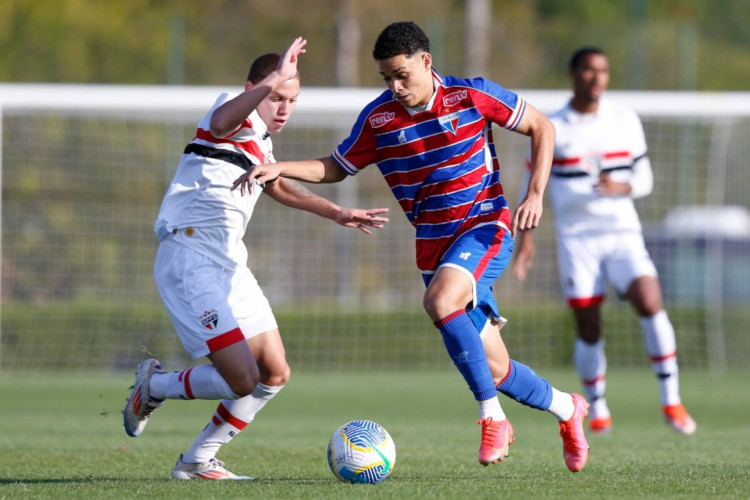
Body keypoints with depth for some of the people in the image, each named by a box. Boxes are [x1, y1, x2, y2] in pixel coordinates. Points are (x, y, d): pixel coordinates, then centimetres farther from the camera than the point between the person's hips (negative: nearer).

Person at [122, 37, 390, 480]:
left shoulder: (259, 141, 18)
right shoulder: (237, 116, -11)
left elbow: (278, 187, 39)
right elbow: (223, 121, -39)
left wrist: (337, 213, 34)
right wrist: (274, 79, -51)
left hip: (229, 266, 10)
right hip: (191, 259, -10)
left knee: (275, 375, 8)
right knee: (242, 379, -19)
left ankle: (198, 461, 20)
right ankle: (154, 387, 8)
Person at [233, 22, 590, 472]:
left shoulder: (473, 96, -9)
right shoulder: (378, 118, 0)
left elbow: (542, 127, 1)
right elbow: (337, 167, 13)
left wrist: (536, 195, -10)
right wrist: (279, 169, -3)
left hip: (485, 226, -4)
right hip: (434, 245, 4)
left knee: (440, 301, -34)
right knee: (494, 368, 1)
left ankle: (493, 418, -24)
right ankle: (567, 409, 30)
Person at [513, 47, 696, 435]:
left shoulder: (626, 121, 6)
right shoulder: (551, 129, 1)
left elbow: (644, 179, 9)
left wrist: (621, 187, -13)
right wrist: (525, 236, 3)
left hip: (623, 232, 1)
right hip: (576, 238, -1)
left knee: (650, 304, -19)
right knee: (588, 328, -2)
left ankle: (671, 400, -10)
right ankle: (598, 410, 17)